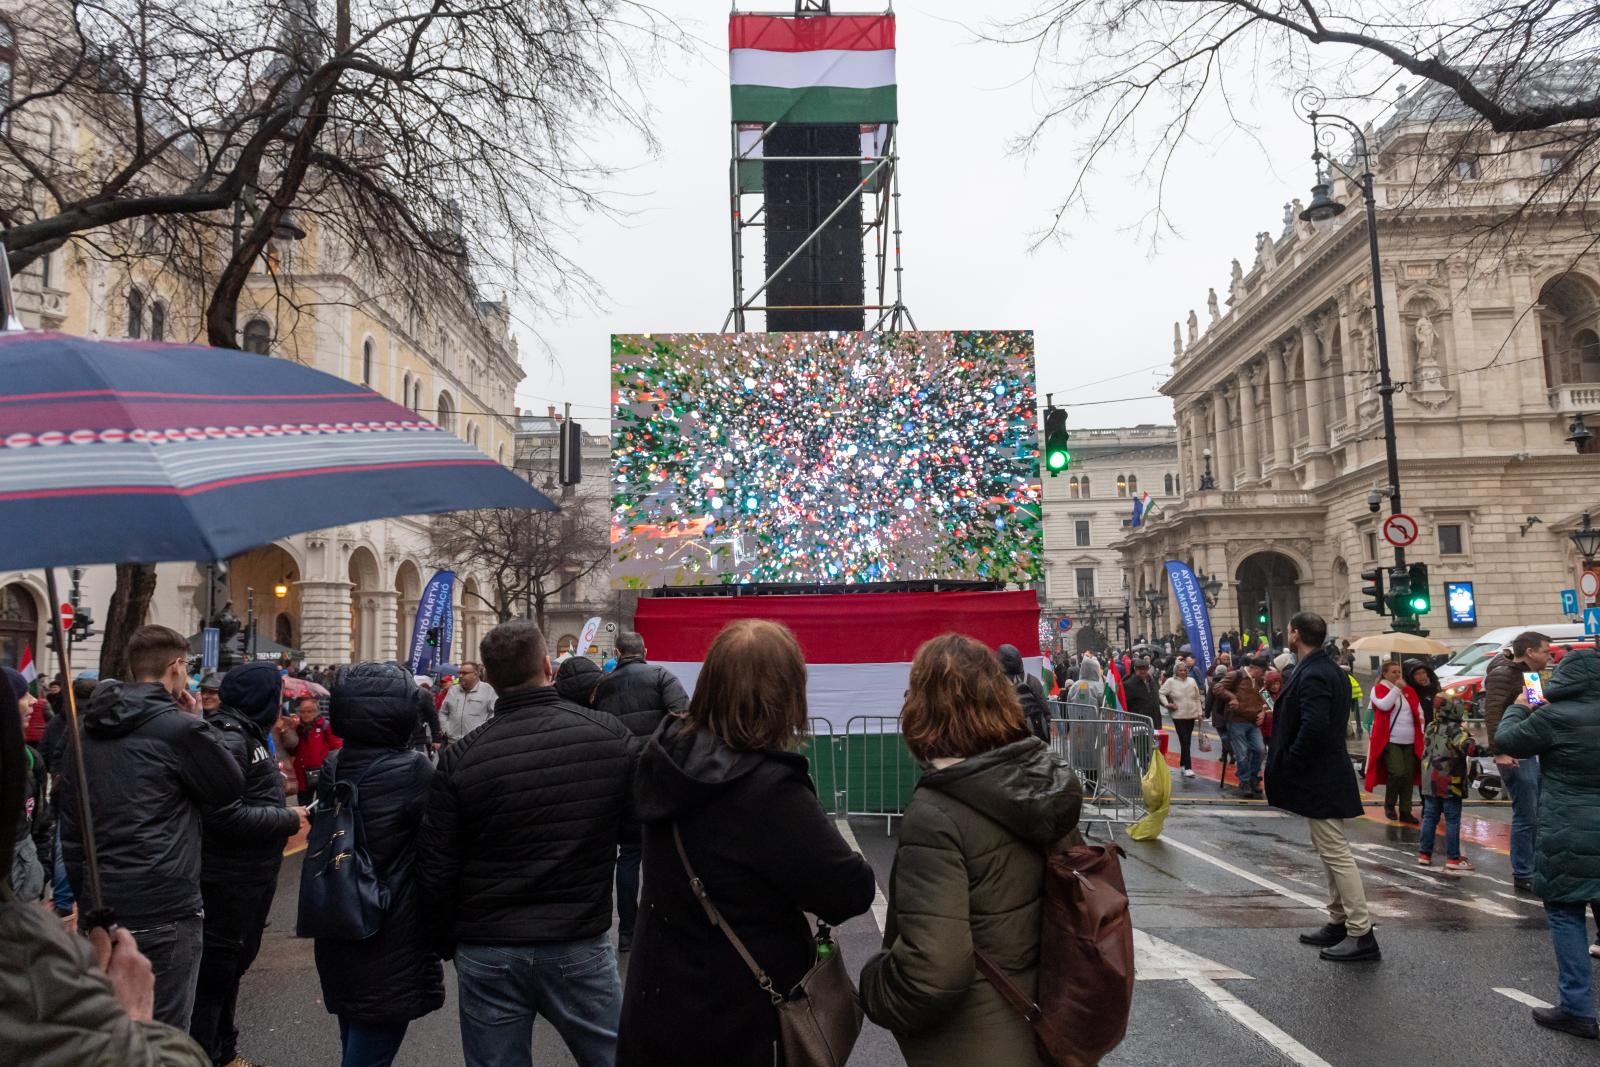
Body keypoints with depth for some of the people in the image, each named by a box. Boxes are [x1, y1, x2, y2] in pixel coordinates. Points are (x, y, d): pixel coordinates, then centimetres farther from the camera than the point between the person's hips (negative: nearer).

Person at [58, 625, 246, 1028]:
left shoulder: (87, 730, 9)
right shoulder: (179, 728, -14)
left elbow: (69, 825, 13)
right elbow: (232, 787, -1)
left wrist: (84, 893, 19)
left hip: (101, 906, 8)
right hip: (164, 909, -8)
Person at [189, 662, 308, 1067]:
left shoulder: (245, 733, 10)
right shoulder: (227, 739, -21)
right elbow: (226, 815, -28)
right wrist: (288, 819, -20)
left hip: (253, 872, 10)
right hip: (231, 877, -10)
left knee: (235, 961, 21)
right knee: (217, 967, 3)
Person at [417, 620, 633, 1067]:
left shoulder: (461, 758, -10)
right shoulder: (610, 735, -11)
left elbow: (435, 870, -4)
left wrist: (447, 941, 12)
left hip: (489, 953, 1)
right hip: (581, 947, 0)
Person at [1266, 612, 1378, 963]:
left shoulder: (1312, 676, -21)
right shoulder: (1328, 669, 11)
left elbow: (1313, 728, -30)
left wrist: (1288, 764, -17)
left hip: (1319, 779, -11)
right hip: (1326, 774, 11)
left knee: (1336, 854, -5)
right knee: (1331, 852, 18)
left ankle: (1361, 934, 0)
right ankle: (1339, 923, 27)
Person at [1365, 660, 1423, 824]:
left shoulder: (1409, 691, 15)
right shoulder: (1378, 688, -1)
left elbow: (1418, 710, 24)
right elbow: (1384, 705, -20)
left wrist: (1421, 717, 4)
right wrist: (1396, 688, -14)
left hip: (1410, 742, 6)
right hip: (1390, 741, -6)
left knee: (1409, 776, 6)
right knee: (1397, 773, -18)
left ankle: (1405, 812, 15)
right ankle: (1389, 805, 5)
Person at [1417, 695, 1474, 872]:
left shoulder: (1430, 728, 7)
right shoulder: (1455, 729, -14)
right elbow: (1464, 745, -31)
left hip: (1430, 782, 6)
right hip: (1450, 783, -6)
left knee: (1430, 816, 12)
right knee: (1452, 820, 1)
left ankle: (1424, 853, 16)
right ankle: (1453, 858, 4)